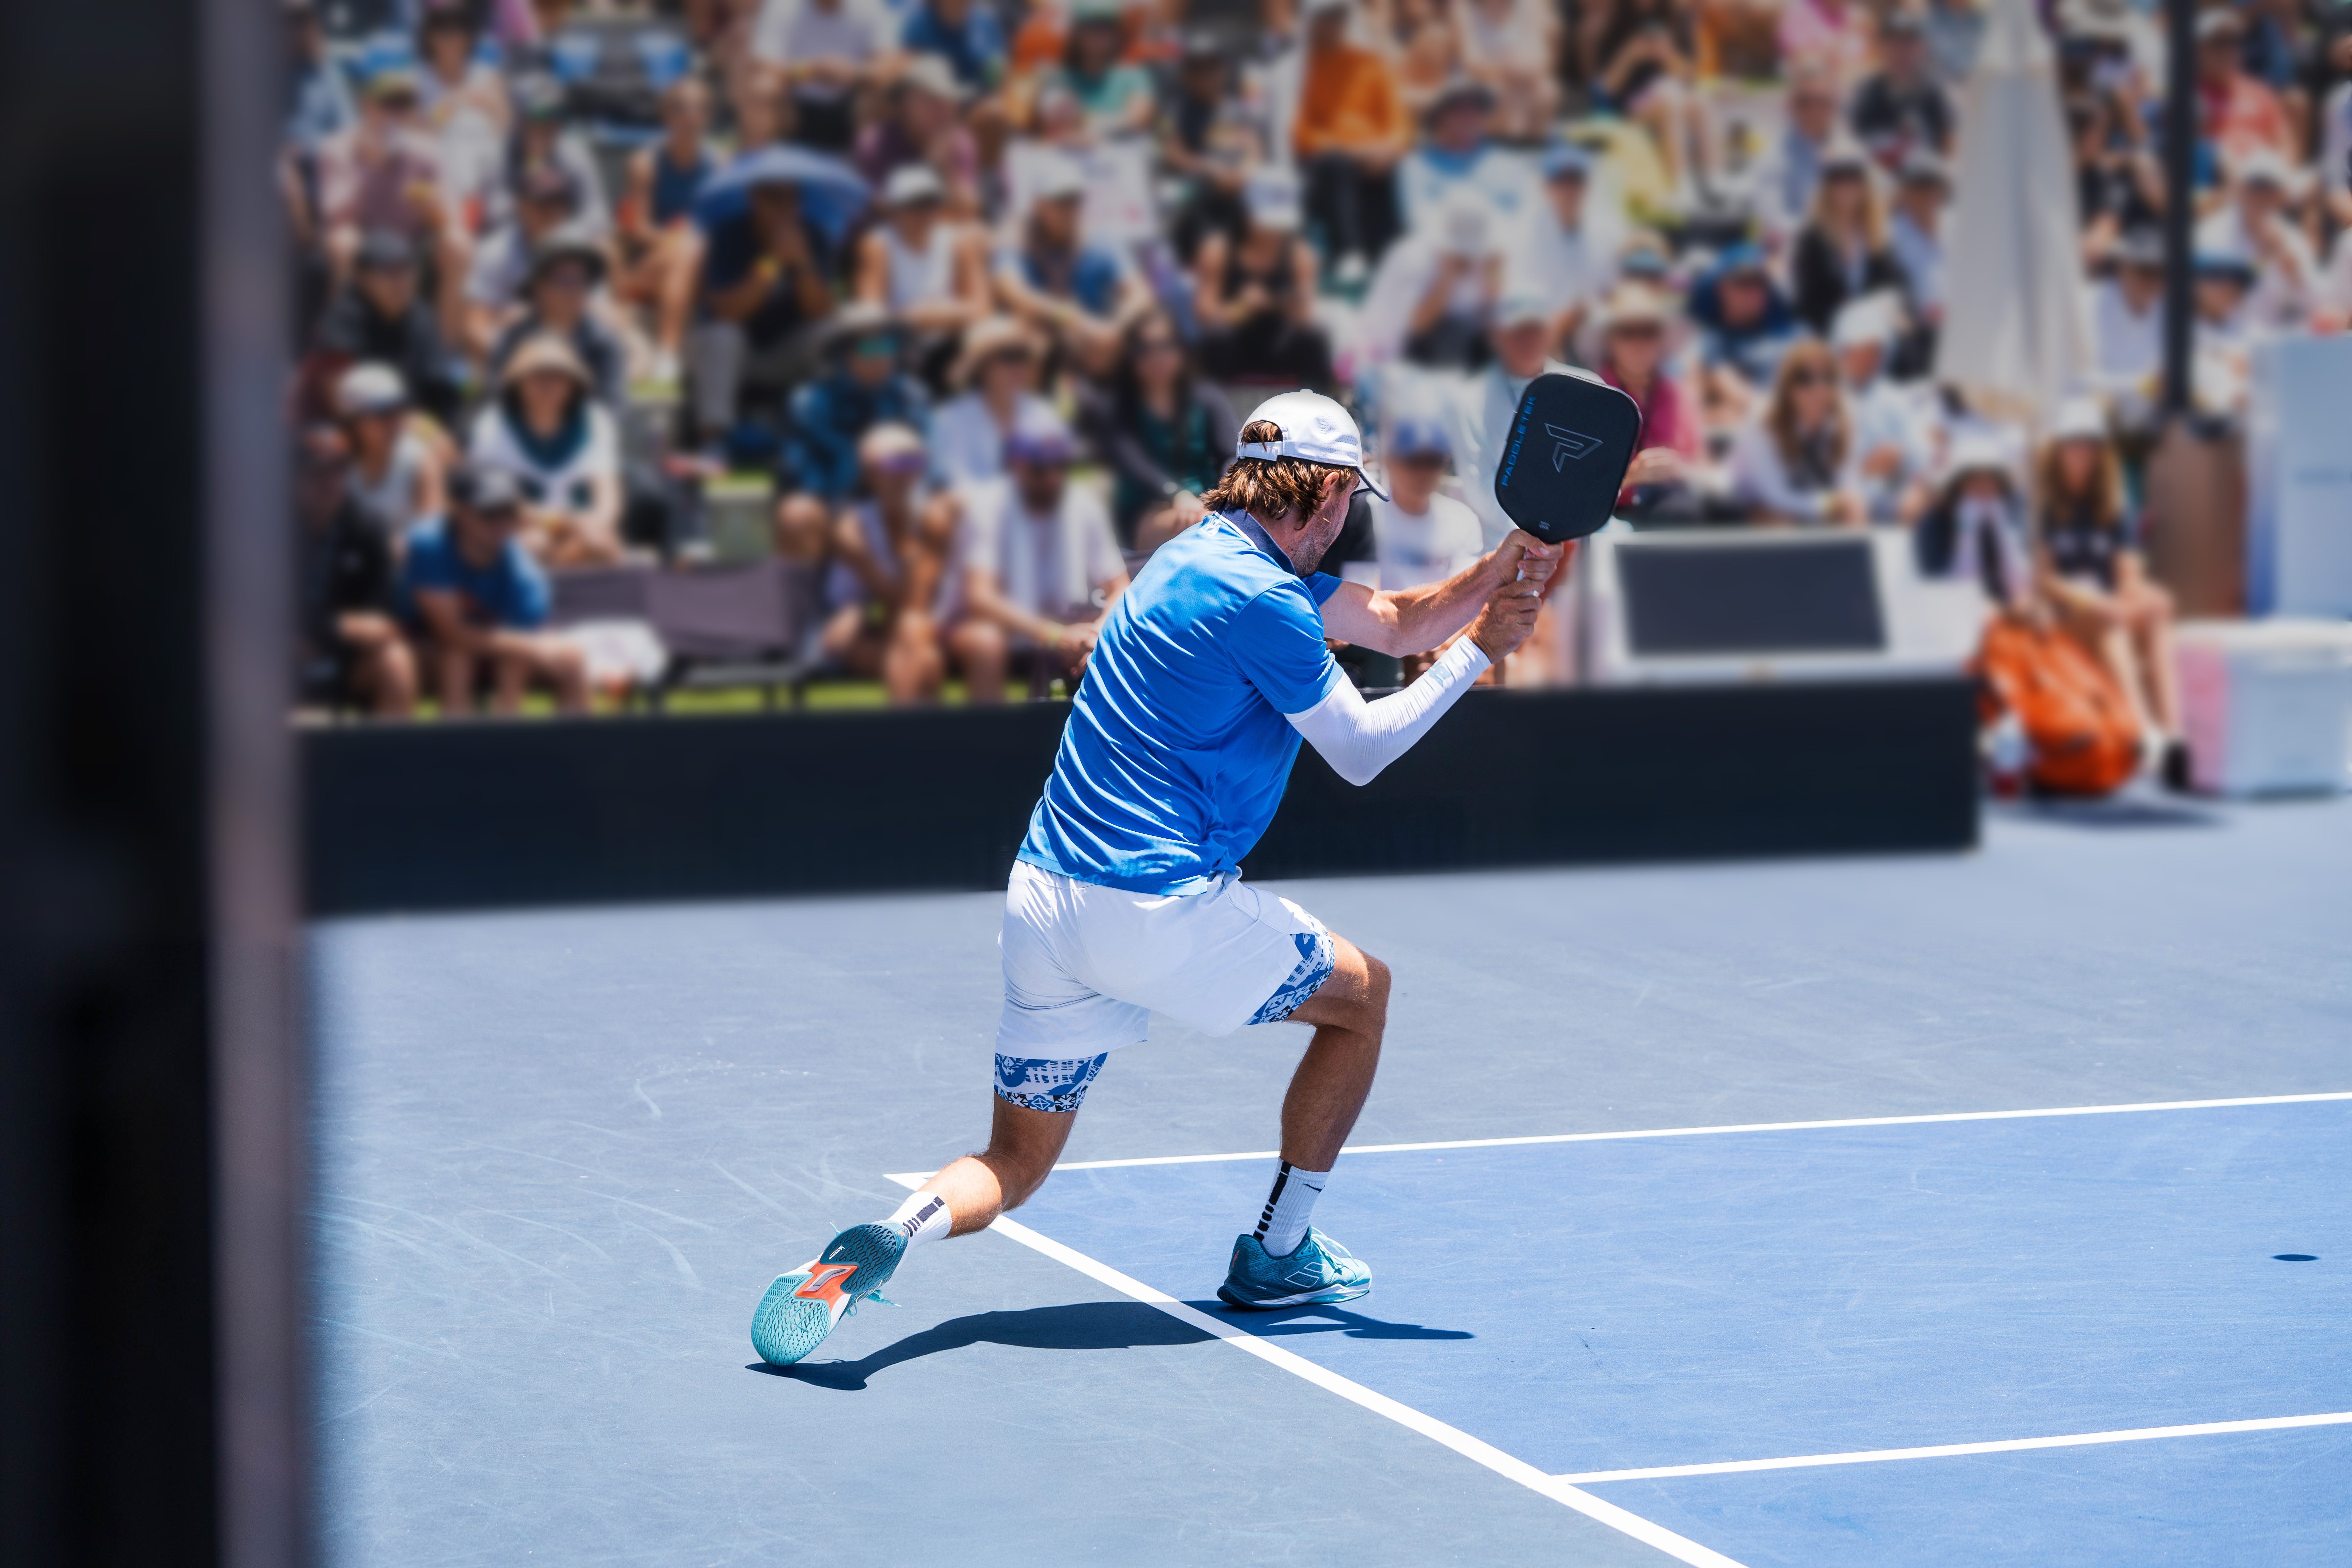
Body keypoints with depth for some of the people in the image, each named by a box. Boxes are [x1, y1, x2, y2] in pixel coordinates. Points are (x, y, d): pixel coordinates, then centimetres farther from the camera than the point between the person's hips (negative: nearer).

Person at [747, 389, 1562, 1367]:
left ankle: (898, 1232, -20)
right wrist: (1478, 652, 3)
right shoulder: (1261, 598, -13)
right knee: (1362, 994, 18)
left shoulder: (1215, 557, 17)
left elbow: (1398, 624, 23)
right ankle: (1276, 1255, 20)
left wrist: (1508, 565, 9)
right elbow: (1360, 753, -5)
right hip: (1157, 910, -8)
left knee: (1014, 1167, 13)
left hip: (1042, 906, 8)